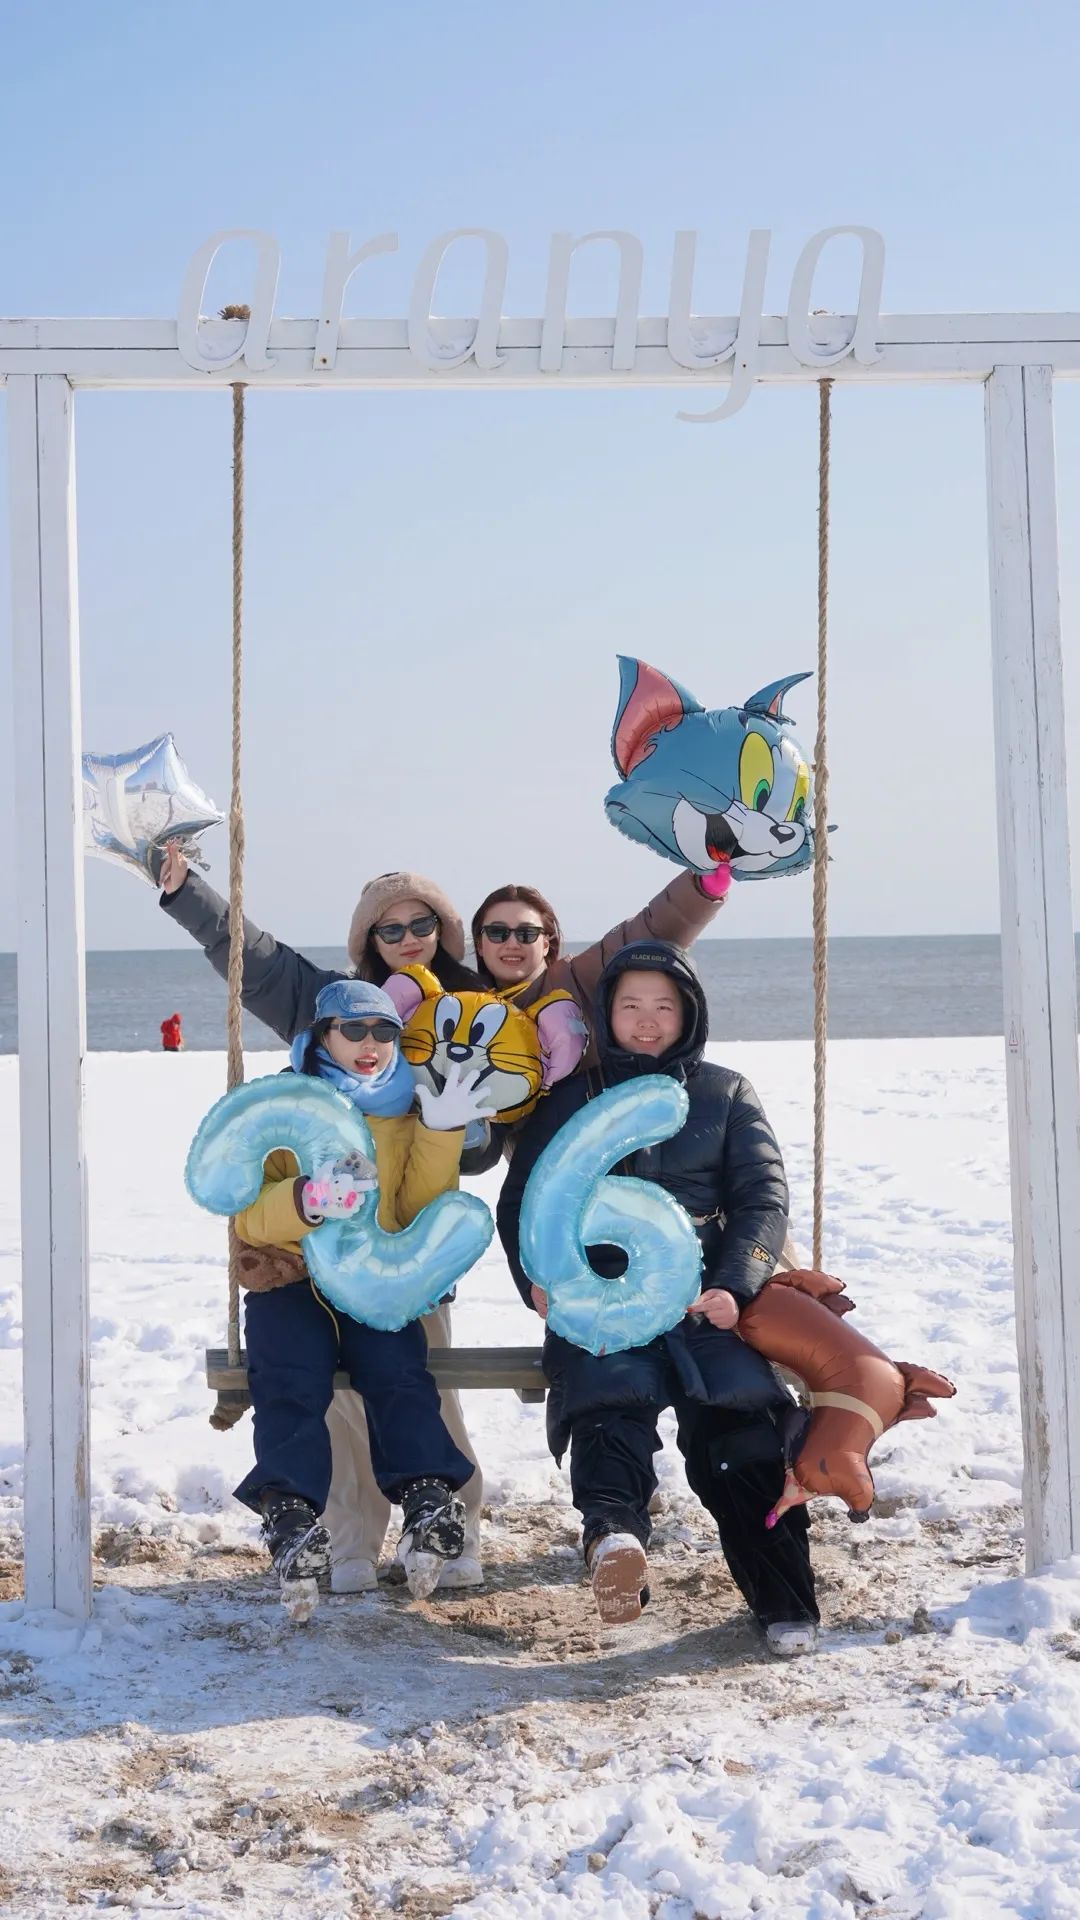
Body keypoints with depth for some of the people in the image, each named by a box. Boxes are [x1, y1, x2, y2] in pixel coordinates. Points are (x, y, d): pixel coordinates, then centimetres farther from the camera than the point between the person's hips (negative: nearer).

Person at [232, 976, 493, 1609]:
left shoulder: (407, 1110, 16)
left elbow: (420, 1212, 8)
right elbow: (248, 1218, -5)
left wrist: (440, 1134, -5)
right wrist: (307, 1200, -28)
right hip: (289, 1275, -1)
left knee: (398, 1373, -26)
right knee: (291, 1381, -27)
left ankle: (429, 1497, -37)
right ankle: (293, 1513, -39)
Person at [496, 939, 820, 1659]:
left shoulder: (726, 1094, 20)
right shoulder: (570, 1099, 21)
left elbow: (763, 1196, 11)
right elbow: (520, 1199, 18)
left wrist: (734, 1286, -7)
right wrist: (538, 1276, -3)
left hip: (702, 1295, 0)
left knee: (738, 1409, -27)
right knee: (613, 1392, -33)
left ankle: (784, 1601, -27)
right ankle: (615, 1535, -60)